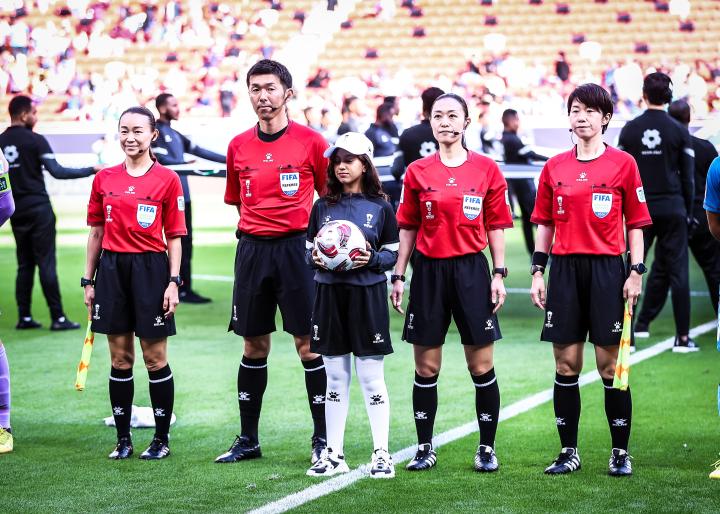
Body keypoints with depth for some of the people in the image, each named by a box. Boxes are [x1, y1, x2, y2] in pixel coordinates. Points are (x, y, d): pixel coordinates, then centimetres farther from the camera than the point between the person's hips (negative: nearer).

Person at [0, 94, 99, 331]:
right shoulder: (35, 140, -12)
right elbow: (57, 171, -18)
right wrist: (91, 170, -12)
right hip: (38, 207, -5)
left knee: (24, 265, 10)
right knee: (46, 264, -4)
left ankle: (24, 317, 9)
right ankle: (58, 318, -3)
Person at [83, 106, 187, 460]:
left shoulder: (167, 179, -1)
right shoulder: (104, 179, 7)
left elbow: (174, 237, 0)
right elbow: (96, 232, 12)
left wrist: (173, 282, -6)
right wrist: (88, 280, 10)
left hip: (151, 269, -3)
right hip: (111, 268, 3)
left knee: (155, 358, 2)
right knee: (120, 359, 7)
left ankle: (161, 440, 11)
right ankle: (123, 440, 14)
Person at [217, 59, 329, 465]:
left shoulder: (310, 141, -3)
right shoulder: (239, 146, 8)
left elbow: (331, 197, 3)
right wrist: (253, 228, 8)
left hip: (297, 247, -4)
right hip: (252, 248, 4)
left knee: (308, 345, -2)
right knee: (254, 346, 9)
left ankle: (322, 439, 6)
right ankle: (248, 440, 16)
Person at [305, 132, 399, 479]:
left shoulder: (380, 207, 1)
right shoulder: (322, 207, 9)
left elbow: (392, 254, 3)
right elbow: (308, 251, 12)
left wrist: (371, 258, -16)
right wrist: (315, 258, -10)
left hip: (367, 294, -3)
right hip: (330, 294, 3)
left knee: (371, 377, -2)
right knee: (335, 377, 8)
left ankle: (381, 454, 5)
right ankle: (333, 454, 14)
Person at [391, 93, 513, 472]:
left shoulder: (486, 169, 1)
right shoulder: (418, 172, 4)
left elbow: (496, 227, 4)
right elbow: (407, 227, 8)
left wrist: (499, 274, -1)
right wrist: (398, 276, 5)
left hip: (471, 270, -1)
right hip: (428, 271, 1)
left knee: (481, 366, 1)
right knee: (425, 367, 4)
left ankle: (487, 448, 10)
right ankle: (424, 448, 14)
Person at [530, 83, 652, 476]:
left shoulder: (623, 163, 0)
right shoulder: (555, 167, 8)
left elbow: (635, 224, 2)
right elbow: (545, 224, 13)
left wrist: (636, 272, -5)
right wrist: (537, 271, 7)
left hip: (607, 270, -3)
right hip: (564, 269, 3)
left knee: (610, 366, -1)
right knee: (565, 365, 4)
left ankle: (621, 453, 9)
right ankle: (568, 452, 13)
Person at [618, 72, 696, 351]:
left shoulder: (630, 129, 1)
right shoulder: (679, 131, -2)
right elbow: (688, 176, 1)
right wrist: (687, 210, 11)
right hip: (672, 208, -1)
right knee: (678, 271, 3)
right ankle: (683, 337, 3)